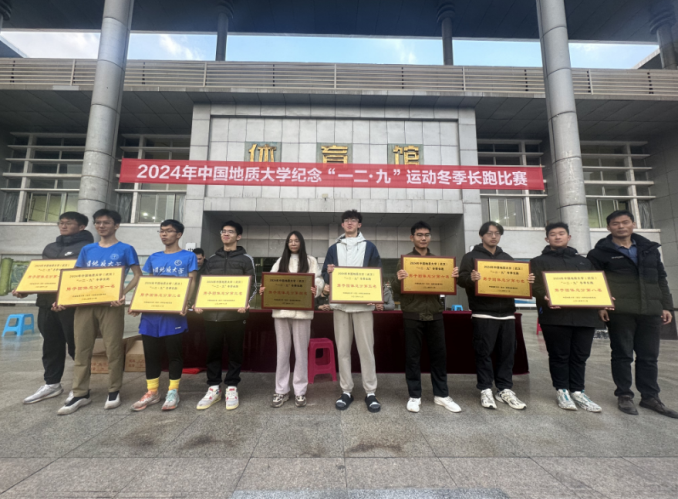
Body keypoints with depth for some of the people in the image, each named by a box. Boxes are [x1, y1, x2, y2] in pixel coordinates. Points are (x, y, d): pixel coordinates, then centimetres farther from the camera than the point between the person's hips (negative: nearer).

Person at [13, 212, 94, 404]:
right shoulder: (50, 248, 19)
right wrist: (25, 289, 7)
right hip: (47, 303, 7)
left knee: (76, 346, 0)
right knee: (51, 345, 15)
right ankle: (51, 384, 28)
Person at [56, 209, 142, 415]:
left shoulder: (125, 249, 0)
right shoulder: (87, 250, 15)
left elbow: (137, 276, -4)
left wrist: (123, 293, -19)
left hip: (111, 305, -5)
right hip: (85, 304, 5)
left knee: (113, 348, 1)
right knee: (81, 349, 8)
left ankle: (114, 391, 14)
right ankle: (80, 394, 20)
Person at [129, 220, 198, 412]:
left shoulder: (188, 256, 2)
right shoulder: (154, 258, 16)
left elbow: (191, 283, -3)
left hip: (174, 312, -5)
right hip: (151, 312, 5)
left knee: (174, 353, 5)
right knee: (151, 353, 11)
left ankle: (173, 392, 18)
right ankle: (152, 392, 25)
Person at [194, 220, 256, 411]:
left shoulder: (246, 259, 4)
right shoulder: (211, 259, 16)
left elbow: (252, 286, 0)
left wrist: (246, 303, -17)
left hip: (235, 313, -3)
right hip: (212, 313, 4)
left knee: (235, 351, 6)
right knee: (213, 351, 9)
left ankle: (231, 388, 19)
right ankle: (214, 388, 23)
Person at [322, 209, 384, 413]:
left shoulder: (369, 247, 8)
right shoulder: (334, 248, 13)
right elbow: (325, 276, 12)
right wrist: (329, 272, -12)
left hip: (363, 304, -2)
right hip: (340, 304, 2)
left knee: (366, 348, 1)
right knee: (342, 349, 7)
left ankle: (370, 392, 13)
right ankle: (346, 391, 19)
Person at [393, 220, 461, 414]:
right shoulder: (405, 260, 2)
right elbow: (397, 290, -2)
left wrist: (453, 278, -7)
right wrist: (398, 280, -24)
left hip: (435, 313, 3)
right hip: (412, 314, -3)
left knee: (439, 354, 10)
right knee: (412, 356, 4)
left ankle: (441, 395, 25)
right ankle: (414, 396, 17)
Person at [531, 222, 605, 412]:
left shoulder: (584, 261, 23)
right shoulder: (539, 262, 8)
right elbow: (535, 286, -4)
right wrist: (545, 298, -23)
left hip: (584, 315, 4)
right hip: (555, 316, -4)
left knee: (580, 356, 8)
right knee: (559, 355, 3)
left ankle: (577, 391, 19)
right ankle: (562, 390, 14)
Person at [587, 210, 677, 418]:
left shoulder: (649, 248, 13)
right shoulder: (600, 252, -3)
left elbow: (661, 279, 16)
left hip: (650, 311, 5)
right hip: (619, 312, -4)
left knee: (649, 356, 11)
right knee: (622, 354, 4)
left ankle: (650, 397, 25)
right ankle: (624, 395, 16)